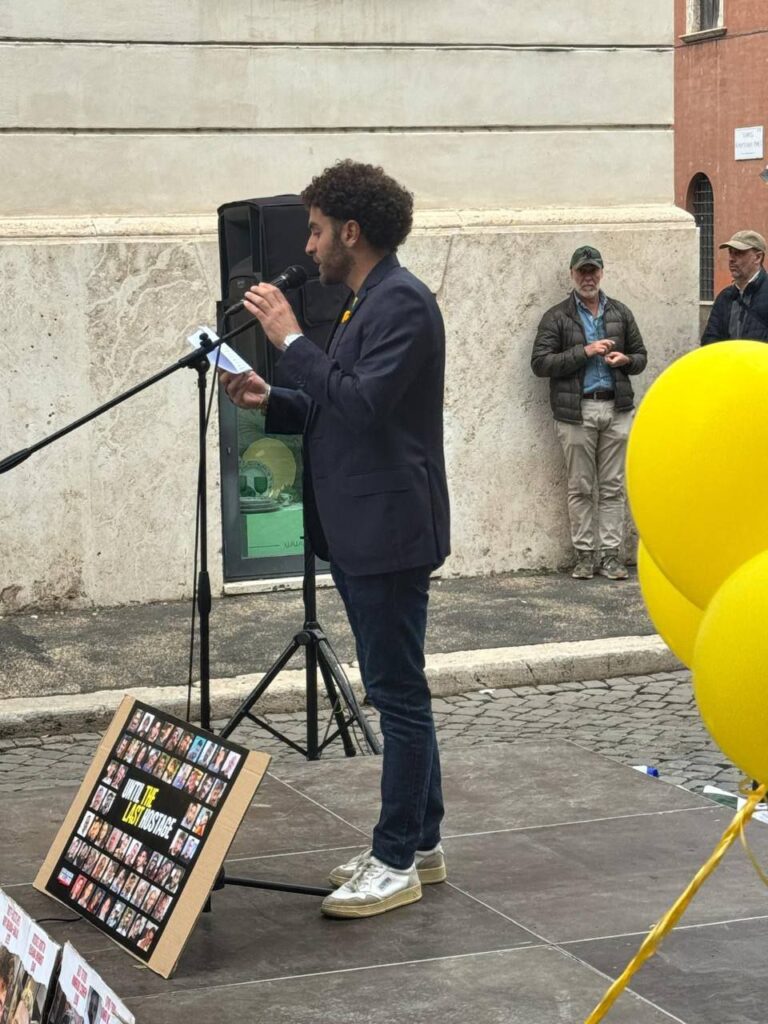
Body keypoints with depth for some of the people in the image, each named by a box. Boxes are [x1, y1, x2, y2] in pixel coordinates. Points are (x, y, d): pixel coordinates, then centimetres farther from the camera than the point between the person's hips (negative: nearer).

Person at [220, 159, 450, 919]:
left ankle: (396, 863, 1)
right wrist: (272, 401, 7)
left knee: (397, 693, -4)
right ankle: (419, 841, 24)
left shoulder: (402, 302, -15)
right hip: (358, 533, 11)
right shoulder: (367, 302, 17)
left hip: (389, 531, -11)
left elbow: (363, 403, -25)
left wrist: (291, 341, -19)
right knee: (397, 692, 15)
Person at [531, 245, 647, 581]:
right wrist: (584, 352, -13)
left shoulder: (620, 313, 13)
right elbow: (540, 362, -6)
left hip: (616, 408, 3)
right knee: (580, 488, 1)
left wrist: (626, 360, -6)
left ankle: (610, 554, 7)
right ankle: (585, 555, 8)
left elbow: (641, 356, 18)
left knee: (613, 488, 3)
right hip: (576, 411, -3)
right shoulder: (557, 317, 2)